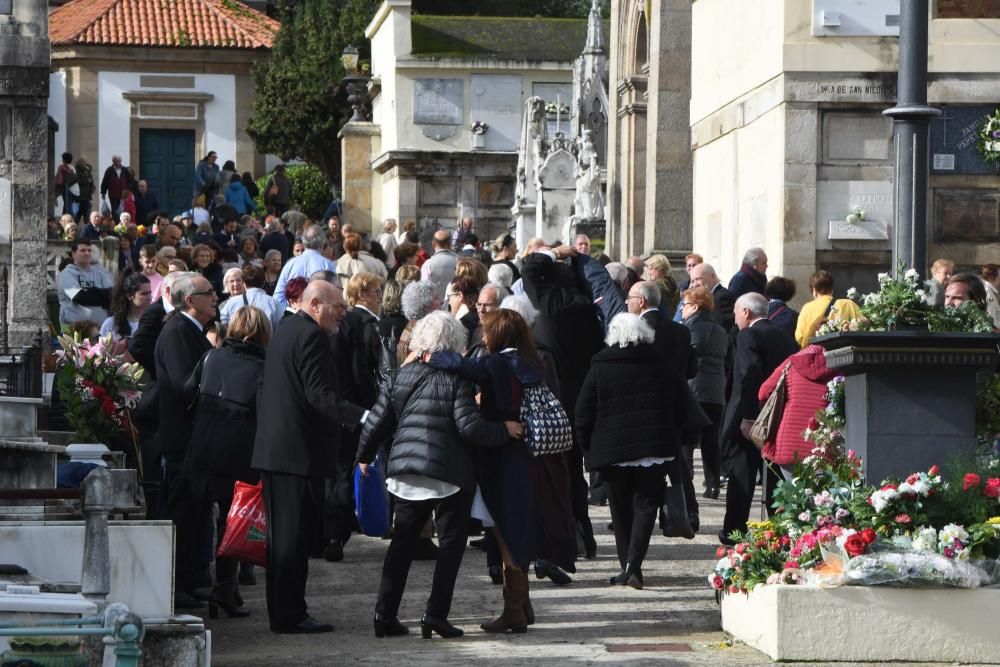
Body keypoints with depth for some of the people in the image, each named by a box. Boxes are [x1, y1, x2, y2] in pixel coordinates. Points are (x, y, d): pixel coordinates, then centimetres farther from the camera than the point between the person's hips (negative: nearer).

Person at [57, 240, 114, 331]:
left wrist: (90, 291, -12)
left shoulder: (100, 271, 13)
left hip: (101, 324, 4)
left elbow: (111, 295, 1)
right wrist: (103, 299, -4)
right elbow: (79, 297, -13)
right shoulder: (67, 274, -1)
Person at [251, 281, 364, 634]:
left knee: (281, 534, 12)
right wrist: (362, 417, -29)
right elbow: (320, 395, -23)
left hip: (272, 449, 10)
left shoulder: (284, 330, 17)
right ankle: (290, 614, -5)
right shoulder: (312, 336, -14)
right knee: (294, 535, -7)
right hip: (299, 452, -10)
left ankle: (282, 612, 17)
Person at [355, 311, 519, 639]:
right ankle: (435, 614, -3)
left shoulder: (403, 375, 7)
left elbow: (377, 421, 9)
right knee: (451, 542, 5)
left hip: (405, 471, 5)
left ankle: (385, 614, 8)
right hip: (450, 473, -5)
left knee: (402, 541, 13)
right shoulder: (456, 379, -8)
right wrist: (504, 430, -2)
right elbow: (469, 426, -16)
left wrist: (364, 455, 23)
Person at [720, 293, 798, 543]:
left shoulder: (748, 336, -11)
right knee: (775, 476, 11)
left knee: (741, 475, 0)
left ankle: (734, 530, 2)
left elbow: (750, 377, -21)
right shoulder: (784, 337, 12)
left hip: (749, 420, -7)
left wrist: (747, 418, -21)